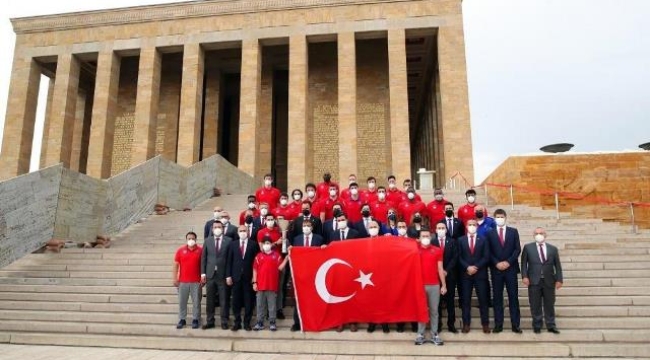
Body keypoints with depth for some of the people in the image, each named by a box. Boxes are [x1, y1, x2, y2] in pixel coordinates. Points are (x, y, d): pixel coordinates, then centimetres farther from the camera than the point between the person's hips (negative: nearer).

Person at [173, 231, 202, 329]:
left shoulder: (201, 250, -3)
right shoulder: (180, 250, 1)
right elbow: (176, 265, 4)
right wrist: (175, 278, -1)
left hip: (196, 281, -1)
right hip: (182, 281, 2)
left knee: (196, 301, 4)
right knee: (182, 301, 8)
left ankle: (195, 320, 13)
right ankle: (182, 320, 18)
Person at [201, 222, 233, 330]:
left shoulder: (229, 240, 0)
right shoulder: (207, 240, 9)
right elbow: (203, 257, 8)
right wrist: (203, 273, 1)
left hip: (223, 274, -2)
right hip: (210, 274, 3)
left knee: (224, 300, 2)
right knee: (210, 300, 8)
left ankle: (224, 322, 11)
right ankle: (210, 321, 18)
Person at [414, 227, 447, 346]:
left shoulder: (437, 250, 3)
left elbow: (440, 269, 5)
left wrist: (444, 285, 3)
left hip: (434, 285, 1)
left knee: (434, 310, 7)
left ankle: (434, 335, 14)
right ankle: (420, 334, 12)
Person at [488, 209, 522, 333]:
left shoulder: (513, 231, 7)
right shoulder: (490, 233, 5)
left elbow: (517, 249, 1)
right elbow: (489, 251, 2)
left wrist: (508, 262, -9)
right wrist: (496, 263, -11)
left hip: (511, 268, 0)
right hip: (496, 269, 0)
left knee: (513, 296, 2)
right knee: (497, 297, 3)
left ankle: (515, 324, 7)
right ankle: (498, 324, 7)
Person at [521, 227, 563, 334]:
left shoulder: (553, 249, 10)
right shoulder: (528, 247, 6)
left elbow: (558, 266, 8)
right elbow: (524, 263, 4)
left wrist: (559, 279, -1)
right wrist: (524, 276, -8)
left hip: (549, 281, 1)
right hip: (534, 281, -1)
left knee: (549, 305, 7)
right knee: (535, 305, 3)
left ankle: (551, 326, 17)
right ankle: (537, 326, 14)